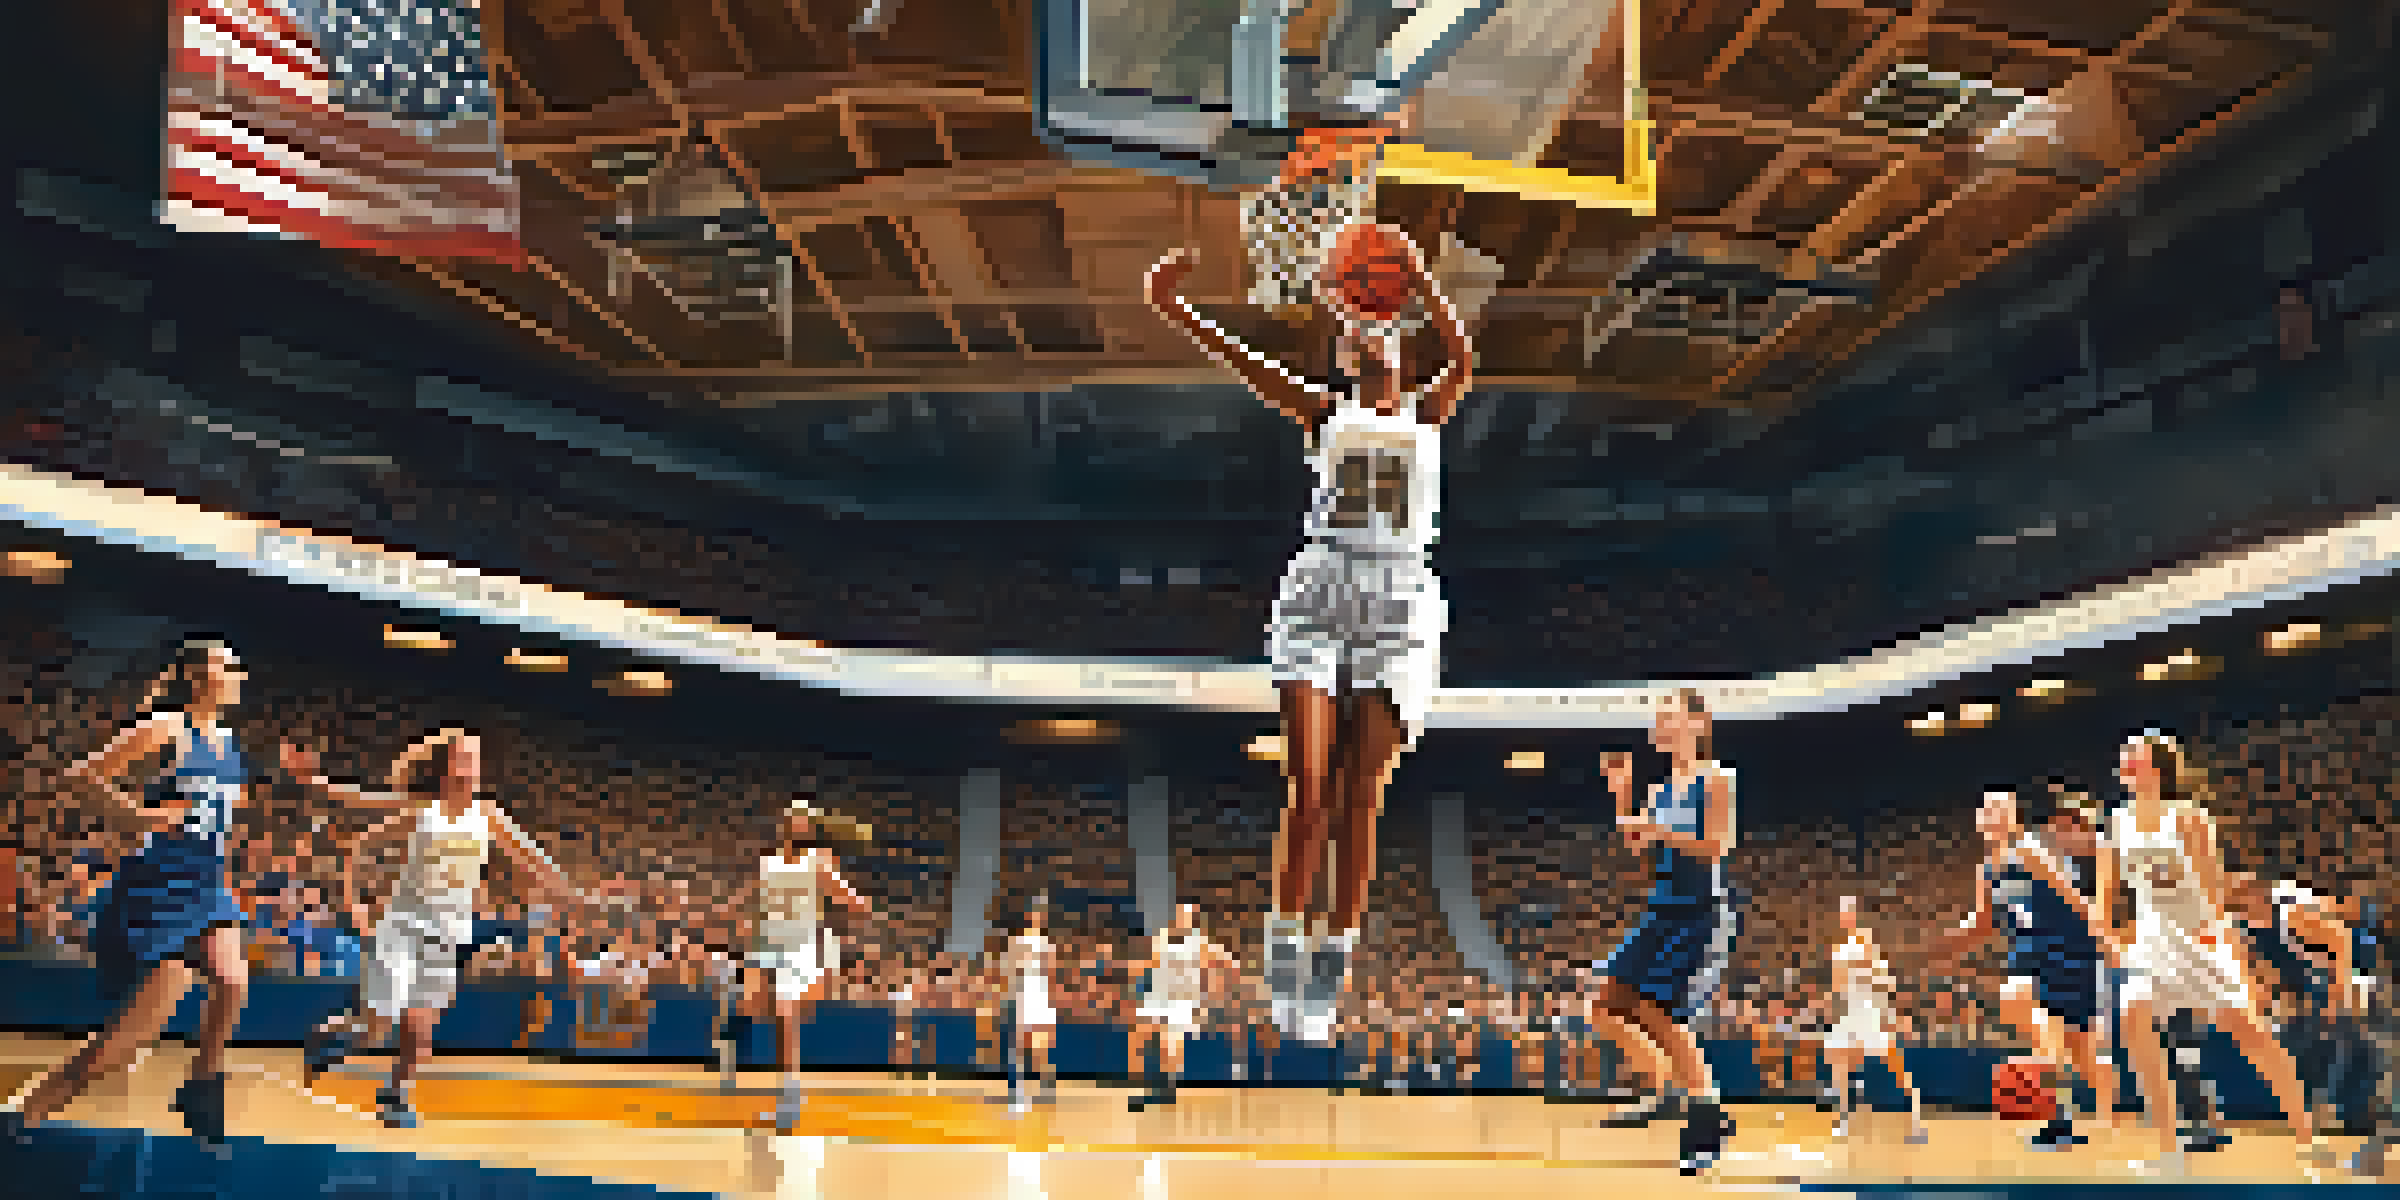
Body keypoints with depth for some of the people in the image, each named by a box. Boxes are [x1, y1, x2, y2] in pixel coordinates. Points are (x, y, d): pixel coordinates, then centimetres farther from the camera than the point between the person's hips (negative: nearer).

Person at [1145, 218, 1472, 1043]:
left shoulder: (1428, 412, 13)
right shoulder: (1325, 414, 13)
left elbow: (1462, 358, -7)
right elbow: (1244, 364, 0)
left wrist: (1420, 288, -20)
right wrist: (1172, 309, -13)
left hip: (1400, 603, 0)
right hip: (1319, 591, 0)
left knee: (1361, 798, -1)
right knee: (1307, 790, -8)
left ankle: (1328, 985, 5)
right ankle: (1284, 967, 2)